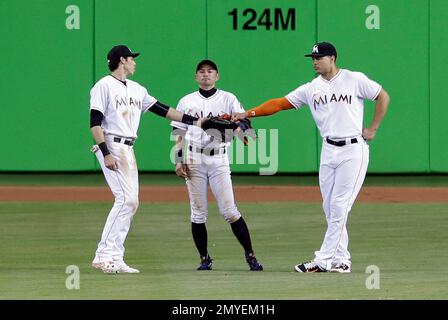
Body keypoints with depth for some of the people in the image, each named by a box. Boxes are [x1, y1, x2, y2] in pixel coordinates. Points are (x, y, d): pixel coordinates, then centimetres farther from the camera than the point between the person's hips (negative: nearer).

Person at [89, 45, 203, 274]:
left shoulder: (136, 89, 18)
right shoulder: (104, 86, -6)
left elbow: (162, 110, 18)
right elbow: (95, 122, -12)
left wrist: (194, 121, 12)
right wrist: (106, 154, -21)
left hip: (128, 150, 9)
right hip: (111, 146, -9)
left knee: (131, 202, 4)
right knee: (126, 199, -17)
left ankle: (115, 260, 6)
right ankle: (104, 256, -17)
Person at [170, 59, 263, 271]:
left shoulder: (227, 99, 8)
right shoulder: (186, 102, 12)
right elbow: (179, 134, 13)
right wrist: (178, 161, 2)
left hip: (218, 159, -2)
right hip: (194, 160, 2)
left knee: (229, 211, -10)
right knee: (198, 213, 1)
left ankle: (250, 256, -6)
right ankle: (204, 259, 11)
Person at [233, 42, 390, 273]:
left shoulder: (355, 80, -3)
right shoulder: (311, 89, 9)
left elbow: (383, 97, 5)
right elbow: (280, 104, 5)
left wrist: (373, 129, -1)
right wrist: (248, 113, -5)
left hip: (353, 150, -6)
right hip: (328, 151, 6)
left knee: (339, 206, -9)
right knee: (330, 208, 5)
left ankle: (323, 260, -11)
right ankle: (341, 260, 12)